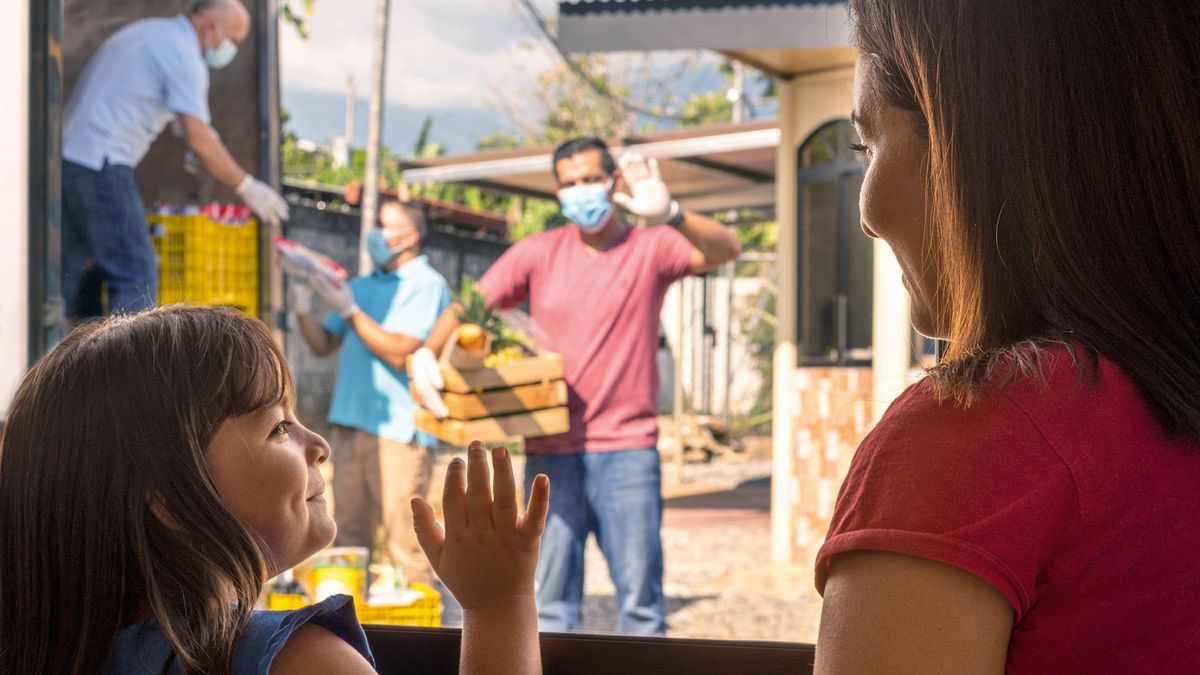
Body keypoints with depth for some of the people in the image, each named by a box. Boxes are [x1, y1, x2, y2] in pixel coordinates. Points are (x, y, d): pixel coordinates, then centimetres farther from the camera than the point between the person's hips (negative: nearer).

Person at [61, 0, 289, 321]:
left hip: (68, 158, 10)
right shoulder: (183, 53, -9)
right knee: (137, 274, -7)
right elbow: (198, 141, -15)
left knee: (80, 271, 14)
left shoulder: (148, 32, 20)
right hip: (100, 165, -10)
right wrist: (247, 187, -7)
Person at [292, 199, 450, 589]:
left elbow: (399, 352, -14)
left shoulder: (427, 286, -4)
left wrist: (349, 310, -14)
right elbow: (324, 345, 18)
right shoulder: (362, 286, 19)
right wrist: (304, 312, 0)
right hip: (351, 424, 7)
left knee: (403, 545, -7)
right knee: (347, 538, 10)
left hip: (398, 429, -7)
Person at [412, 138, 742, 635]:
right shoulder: (538, 253, 7)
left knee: (639, 591, 2)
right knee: (550, 596, 6)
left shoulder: (649, 249, 1)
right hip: (550, 453, 2)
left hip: (626, 449, -2)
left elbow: (724, 250, -15)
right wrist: (427, 354, -15)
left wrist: (669, 214, -35)